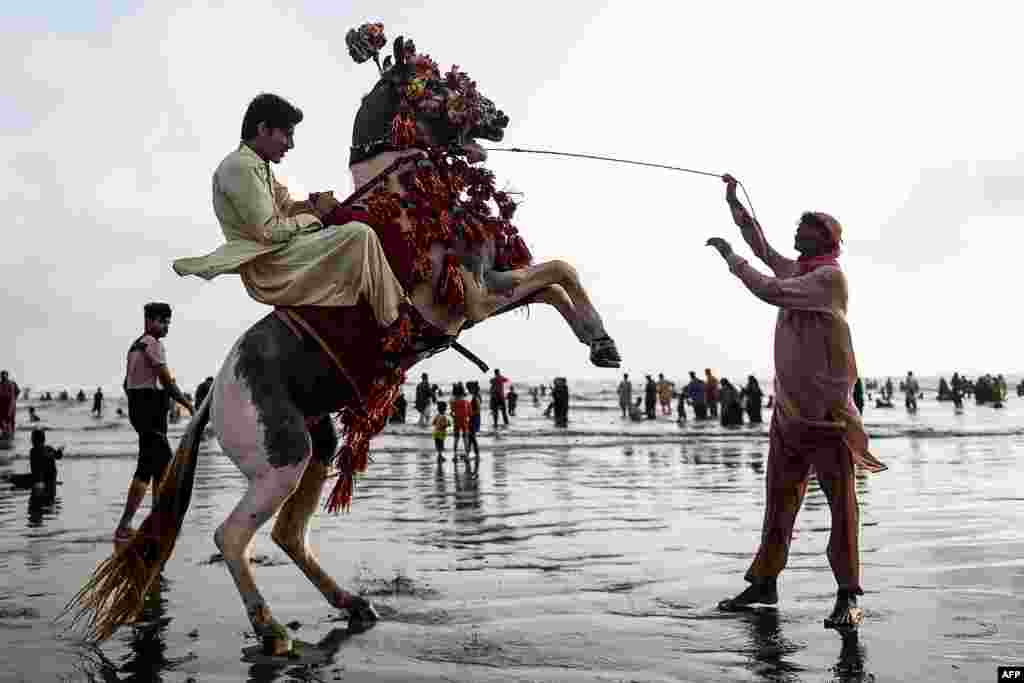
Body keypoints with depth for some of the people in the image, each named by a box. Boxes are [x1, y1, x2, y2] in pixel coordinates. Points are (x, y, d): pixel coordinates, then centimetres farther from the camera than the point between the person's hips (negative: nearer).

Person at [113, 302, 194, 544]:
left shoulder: (136, 345, 18)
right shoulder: (153, 344, -12)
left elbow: (127, 383, 24)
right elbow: (167, 381, -17)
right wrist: (188, 404, -8)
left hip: (139, 409, 11)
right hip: (152, 412, -11)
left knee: (164, 463, 16)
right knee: (146, 469, -11)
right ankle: (123, 528, -13)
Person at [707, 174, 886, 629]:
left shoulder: (830, 276, -10)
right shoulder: (795, 270, 15)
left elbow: (769, 292, -19)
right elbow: (761, 246, 27)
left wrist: (729, 255, -8)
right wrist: (733, 202, 25)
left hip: (827, 406, -8)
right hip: (789, 402, 8)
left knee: (840, 498, -6)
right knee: (779, 493, 10)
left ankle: (848, 596, -3)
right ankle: (765, 582, 17)